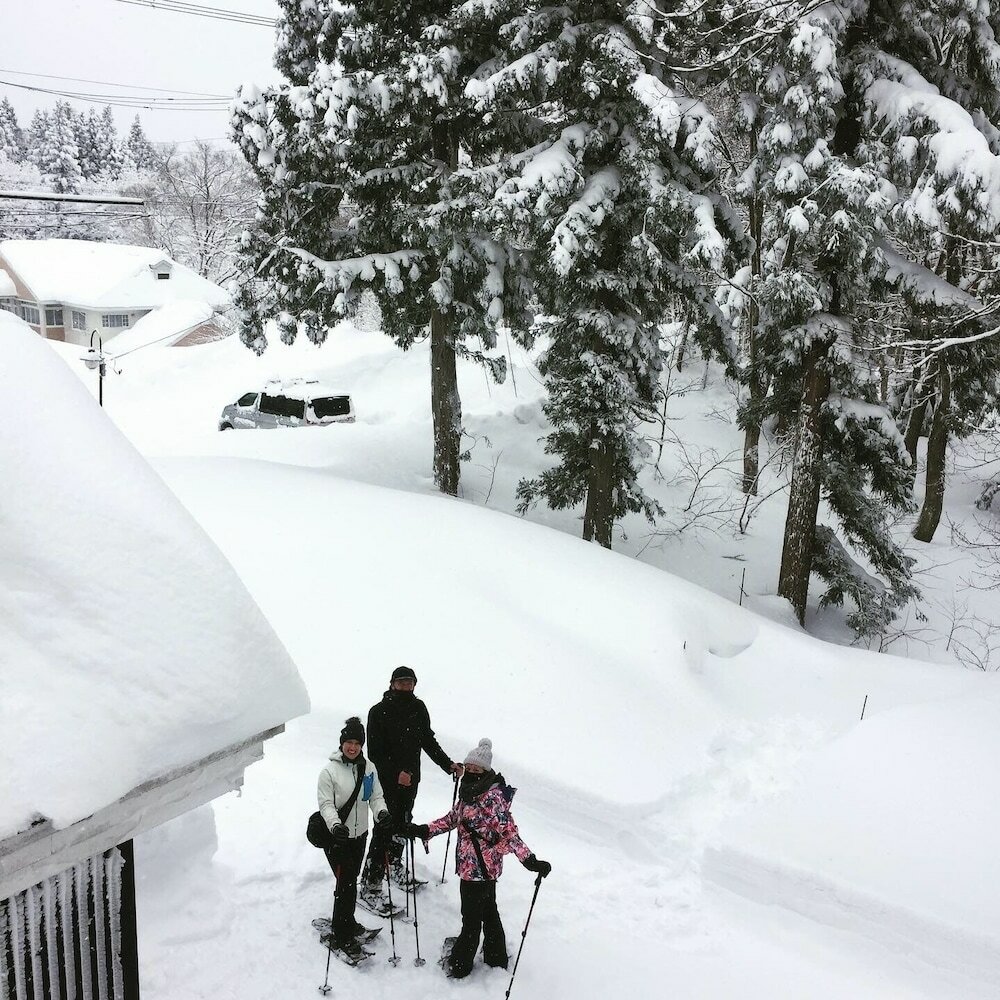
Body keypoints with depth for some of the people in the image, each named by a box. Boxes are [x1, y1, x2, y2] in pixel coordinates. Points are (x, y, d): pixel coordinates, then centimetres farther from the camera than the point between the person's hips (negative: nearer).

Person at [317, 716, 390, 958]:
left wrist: (381, 812, -17)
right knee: (346, 883, -7)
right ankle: (341, 936, 7)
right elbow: (326, 804, -15)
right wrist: (335, 824, -32)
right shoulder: (330, 771, -15)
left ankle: (347, 922, 39)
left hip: (359, 834, 5)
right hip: (336, 837, -5)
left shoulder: (369, 768, 0)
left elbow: (376, 796, 4)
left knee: (351, 880, 18)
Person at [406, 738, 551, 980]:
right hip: (470, 865, 8)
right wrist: (424, 830, 10)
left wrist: (530, 860, -34)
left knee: (471, 918, 7)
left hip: (480, 867, -8)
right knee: (488, 910, 23)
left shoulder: (494, 797, -22)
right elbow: (453, 818, 16)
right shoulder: (468, 791, 2)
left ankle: (460, 966, 22)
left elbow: (509, 833, -24)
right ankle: (496, 958, 39)